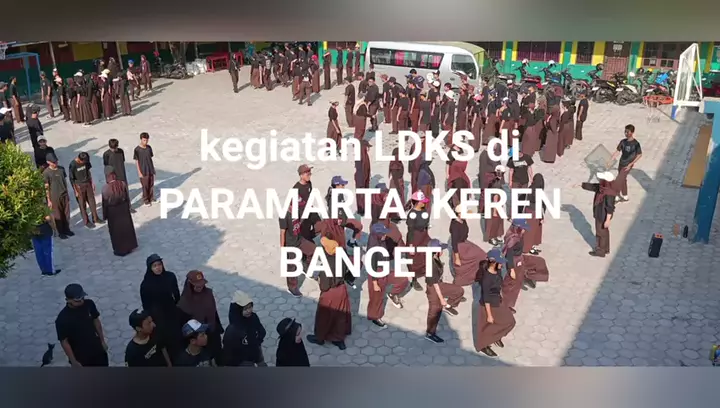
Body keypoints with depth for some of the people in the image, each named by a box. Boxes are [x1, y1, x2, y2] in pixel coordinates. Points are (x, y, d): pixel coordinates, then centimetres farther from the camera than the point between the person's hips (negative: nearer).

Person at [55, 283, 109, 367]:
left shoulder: (89, 304, -13)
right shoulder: (62, 319, -27)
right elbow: (64, 341, -17)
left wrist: (102, 341, 9)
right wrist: (73, 361, -12)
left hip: (97, 349, 4)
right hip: (80, 356, -4)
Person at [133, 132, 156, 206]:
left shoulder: (149, 147, 0)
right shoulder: (137, 149, -14)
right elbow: (136, 161, -10)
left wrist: (153, 169, 10)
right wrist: (139, 172, -12)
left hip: (151, 170, 5)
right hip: (143, 172, -5)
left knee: (151, 185, 15)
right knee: (145, 186, 6)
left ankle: (151, 198, 31)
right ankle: (145, 200, 21)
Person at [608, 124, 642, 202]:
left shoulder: (636, 143, -16)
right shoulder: (623, 141, -1)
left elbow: (639, 155, -10)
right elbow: (617, 151, 4)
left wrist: (631, 164, -15)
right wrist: (610, 161, -5)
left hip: (627, 165, -6)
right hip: (621, 163, 6)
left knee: (619, 181, -8)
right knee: (623, 180, 17)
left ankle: (617, 196, 6)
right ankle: (625, 196, 32)